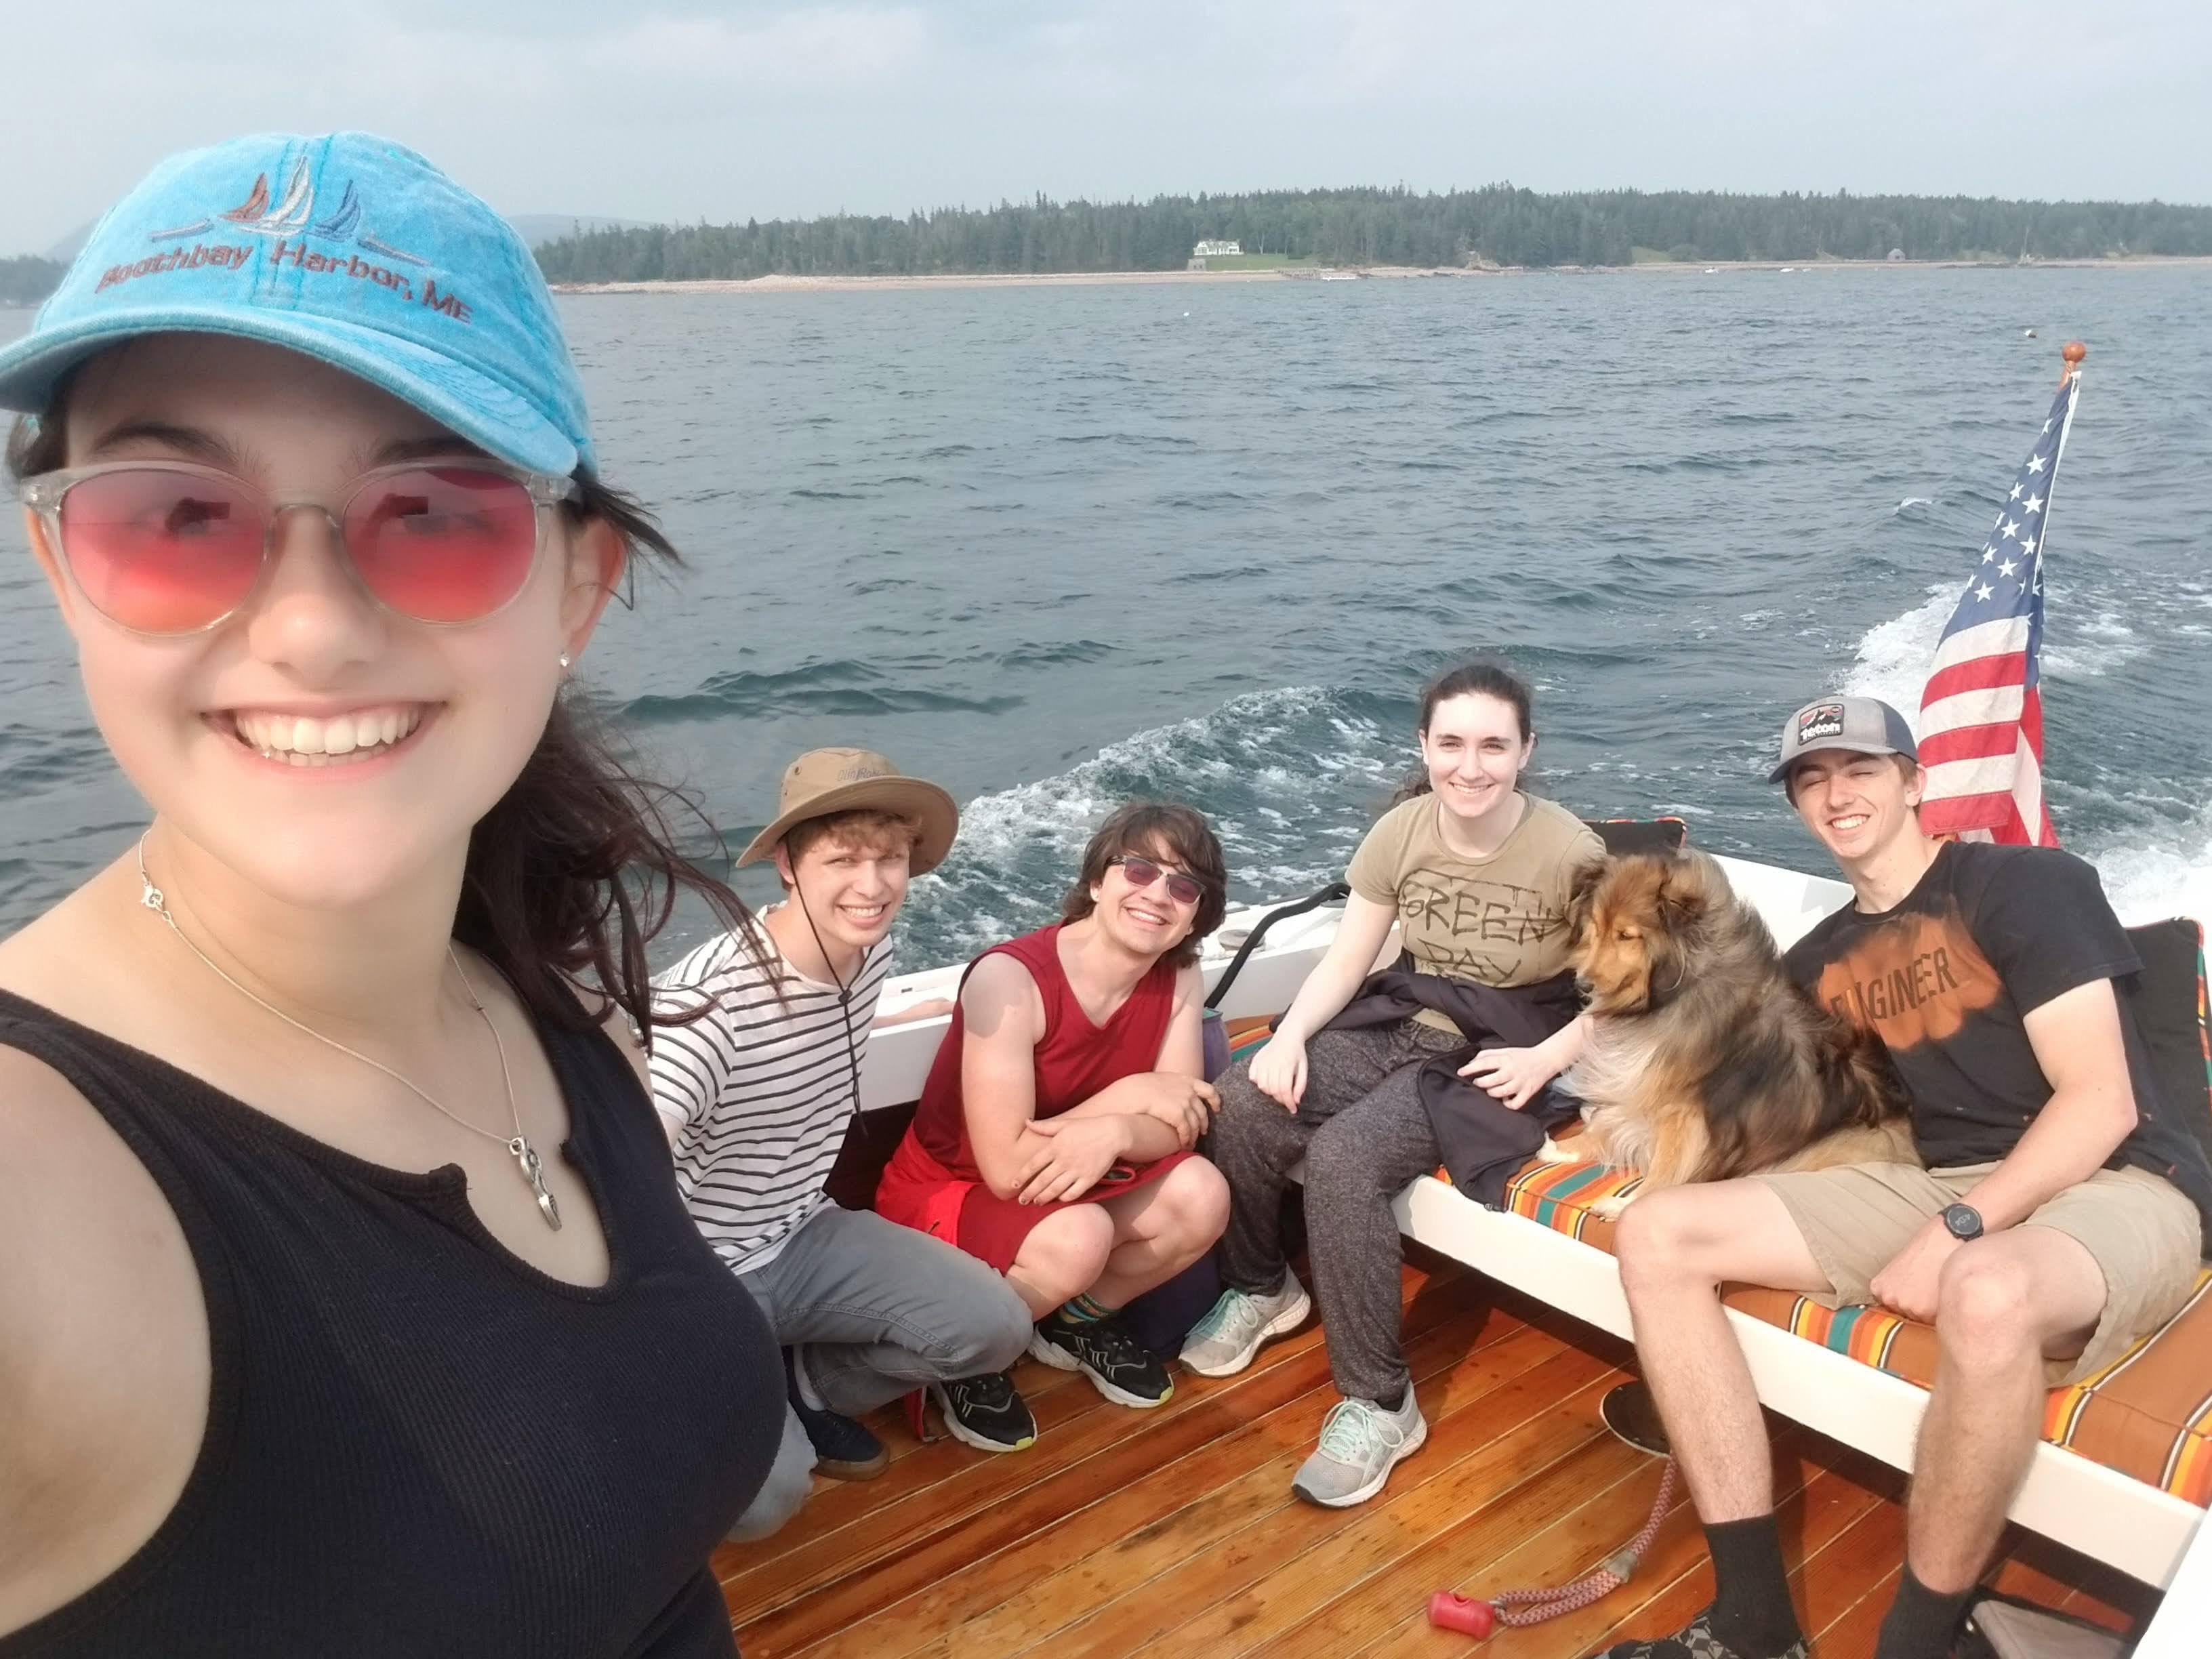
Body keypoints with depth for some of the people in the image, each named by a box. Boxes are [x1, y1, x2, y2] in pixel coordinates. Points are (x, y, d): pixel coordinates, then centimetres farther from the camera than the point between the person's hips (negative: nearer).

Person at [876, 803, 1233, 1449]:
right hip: (943, 1193, -6)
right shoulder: (1010, 978, -28)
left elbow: (1179, 1126, -10)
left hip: (1072, 1183, 6)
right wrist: (1129, 1097, -23)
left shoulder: (1179, 976, -9)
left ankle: (1078, 1321, 12)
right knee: (1078, 1237, -33)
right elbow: (1008, 1169, -29)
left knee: (1200, 1196, -17)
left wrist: (1114, 1134, -31)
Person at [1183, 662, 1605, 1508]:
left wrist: (1545, 1060, -21)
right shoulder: (1401, 831, -4)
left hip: (1498, 1058, -5)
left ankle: (1380, 1403, -12)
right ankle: (1261, 1287, 11)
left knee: (1343, 1156, -30)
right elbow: (1344, 962, 0)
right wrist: (1290, 1035, -17)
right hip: (1408, 1030, 5)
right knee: (1242, 1100, -19)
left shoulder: (1570, 853, -17)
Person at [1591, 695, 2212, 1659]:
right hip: (1942, 1184, 6)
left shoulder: (2025, 885, -5)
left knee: (1985, 1295, -43)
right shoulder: (1822, 959, 14)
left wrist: (1957, 1232, -22)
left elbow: (2102, 1101, -13)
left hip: (2115, 1187, -6)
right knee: (1656, 1236, -10)